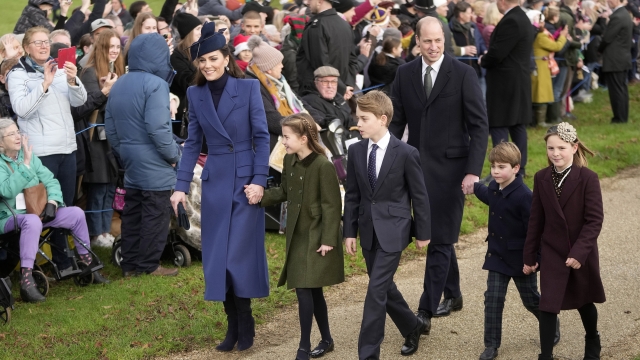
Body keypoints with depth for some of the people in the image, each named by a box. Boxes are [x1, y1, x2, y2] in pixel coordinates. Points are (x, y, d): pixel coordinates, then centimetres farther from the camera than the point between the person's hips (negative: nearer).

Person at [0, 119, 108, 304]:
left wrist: (52, 202, -12)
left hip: (36, 211, 7)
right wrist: (26, 164, -26)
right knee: (32, 221, -40)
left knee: (76, 213, -4)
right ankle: (26, 281, -45)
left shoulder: (29, 155, 8)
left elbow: (50, 181, 6)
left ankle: (88, 265, 10)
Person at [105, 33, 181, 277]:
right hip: (154, 164, -8)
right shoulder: (155, 84, -17)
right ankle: (149, 265, 5)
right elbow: (158, 128, -22)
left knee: (132, 212, 13)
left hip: (131, 162, 8)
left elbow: (110, 126, 13)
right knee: (155, 214, 1)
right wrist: (175, 155, -11)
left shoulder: (119, 85, 10)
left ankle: (130, 264, 17)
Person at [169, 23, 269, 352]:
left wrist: (259, 180, -12)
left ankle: (244, 324, 11)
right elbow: (192, 143, 7)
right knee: (217, 256, 3)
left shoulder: (248, 88, -6)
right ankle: (233, 324, 14)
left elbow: (262, 137, -5)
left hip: (246, 180, -3)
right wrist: (182, 186, 0)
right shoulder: (195, 94, 4)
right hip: (215, 182, 4)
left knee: (241, 253, -4)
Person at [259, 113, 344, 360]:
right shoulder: (289, 160, 4)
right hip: (297, 235, 8)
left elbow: (332, 205, -16)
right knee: (312, 291, 15)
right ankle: (326, 340, 28)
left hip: (316, 238, -8)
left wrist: (328, 240, -17)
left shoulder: (323, 165, -19)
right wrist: (260, 196, -2)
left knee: (304, 290, -10)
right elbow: (284, 192, 15)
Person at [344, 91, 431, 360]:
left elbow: (419, 195, -4)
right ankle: (413, 327, 40)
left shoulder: (406, 153, -12)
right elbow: (352, 195, 7)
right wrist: (349, 232, 4)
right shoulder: (356, 151, 1)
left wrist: (423, 233, 0)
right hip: (368, 230, 5)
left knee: (376, 289, -10)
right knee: (384, 287, 16)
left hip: (393, 230, -5)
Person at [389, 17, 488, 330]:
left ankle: (426, 312, -2)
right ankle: (452, 295, 33)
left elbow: (479, 126, -8)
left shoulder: (463, 74, -7)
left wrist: (473, 171, -15)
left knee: (440, 239, -4)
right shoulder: (405, 74, 5)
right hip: (417, 165, 5)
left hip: (449, 167, -5)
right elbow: (396, 122, 8)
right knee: (434, 234, 16)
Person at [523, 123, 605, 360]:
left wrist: (580, 251, -23)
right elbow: (536, 220, 3)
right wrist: (530, 256, 5)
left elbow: (595, 219, -16)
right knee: (548, 305, -5)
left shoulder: (587, 178, -15)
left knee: (583, 301, 17)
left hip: (582, 253, -2)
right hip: (552, 252, 2)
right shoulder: (542, 178, -3)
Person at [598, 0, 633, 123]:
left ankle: (619, 117, 0)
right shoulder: (625, 14, 11)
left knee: (616, 89, -4)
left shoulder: (617, 17, -21)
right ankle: (623, 116, 19)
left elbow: (607, 38, -18)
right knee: (622, 88, 13)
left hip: (614, 59, -10)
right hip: (623, 57, 10)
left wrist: (600, 49, 1)